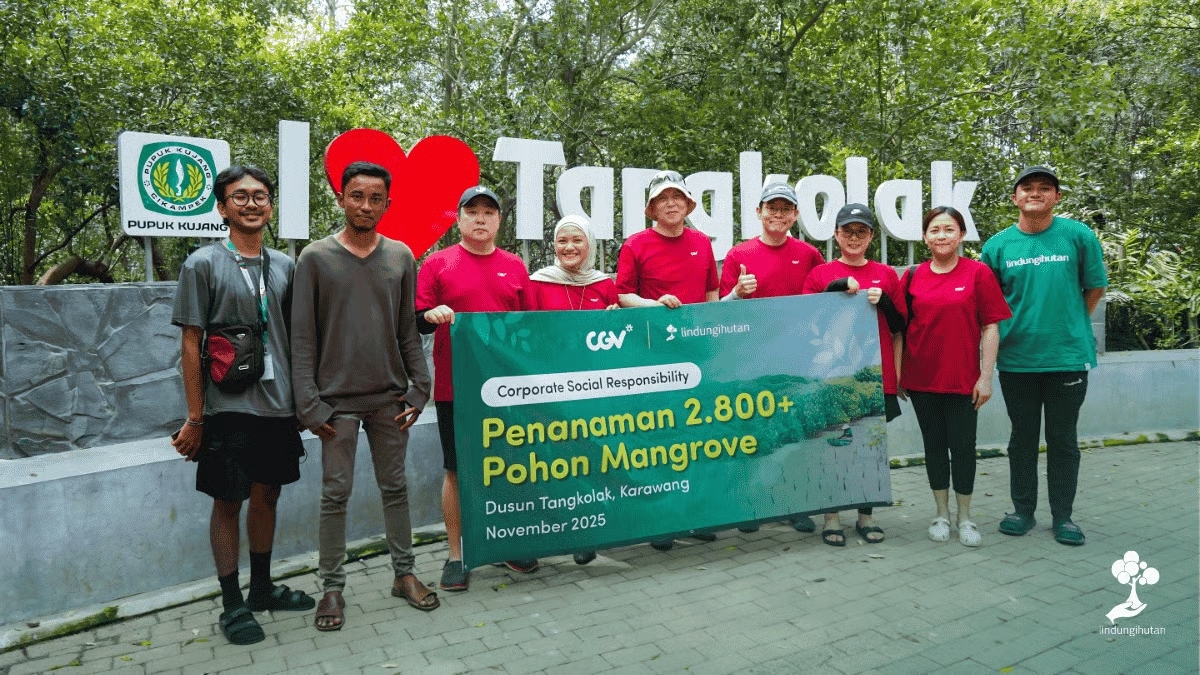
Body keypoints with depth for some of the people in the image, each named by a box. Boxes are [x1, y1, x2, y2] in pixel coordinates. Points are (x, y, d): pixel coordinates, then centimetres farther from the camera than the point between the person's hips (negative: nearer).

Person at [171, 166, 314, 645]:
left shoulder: (285, 267, 8)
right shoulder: (203, 265, -4)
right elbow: (191, 344, -6)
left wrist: (301, 398, 11)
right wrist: (195, 418, -8)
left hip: (278, 407, 5)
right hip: (228, 409, -4)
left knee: (267, 495, 15)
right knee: (228, 502, 4)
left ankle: (262, 587, 31)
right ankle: (232, 604, 17)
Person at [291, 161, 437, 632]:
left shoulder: (401, 257, 5)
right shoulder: (315, 258, -2)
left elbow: (408, 331, 7)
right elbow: (302, 338, -4)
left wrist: (418, 389, 0)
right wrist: (309, 403, -9)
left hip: (390, 397, 3)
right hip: (337, 399, -2)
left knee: (395, 487, 12)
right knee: (335, 494, 4)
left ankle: (404, 573, 25)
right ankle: (332, 587, 17)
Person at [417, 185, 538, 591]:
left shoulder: (514, 266, 10)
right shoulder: (437, 264, 2)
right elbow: (417, 322, 1)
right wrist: (432, 315, -20)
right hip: (454, 387, -2)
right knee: (457, 470, 5)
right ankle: (456, 555, 17)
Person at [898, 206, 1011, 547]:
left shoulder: (978, 273, -3)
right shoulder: (912, 276, 3)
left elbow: (990, 327, -3)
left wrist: (986, 375, -8)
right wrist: (896, 373, 4)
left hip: (963, 378, -2)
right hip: (921, 378, 2)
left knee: (962, 445, 5)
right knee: (934, 444, 11)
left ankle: (964, 517, 21)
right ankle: (942, 514, 24)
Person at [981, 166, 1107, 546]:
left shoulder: (1079, 236, -3)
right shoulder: (998, 245, 0)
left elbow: (1095, 288, 5)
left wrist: (1067, 327, 3)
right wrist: (1019, 328, 0)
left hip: (1067, 356, -1)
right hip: (1016, 358, 1)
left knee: (1063, 439, 9)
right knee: (1022, 438, 12)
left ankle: (1063, 516, 21)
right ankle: (1023, 510, 25)